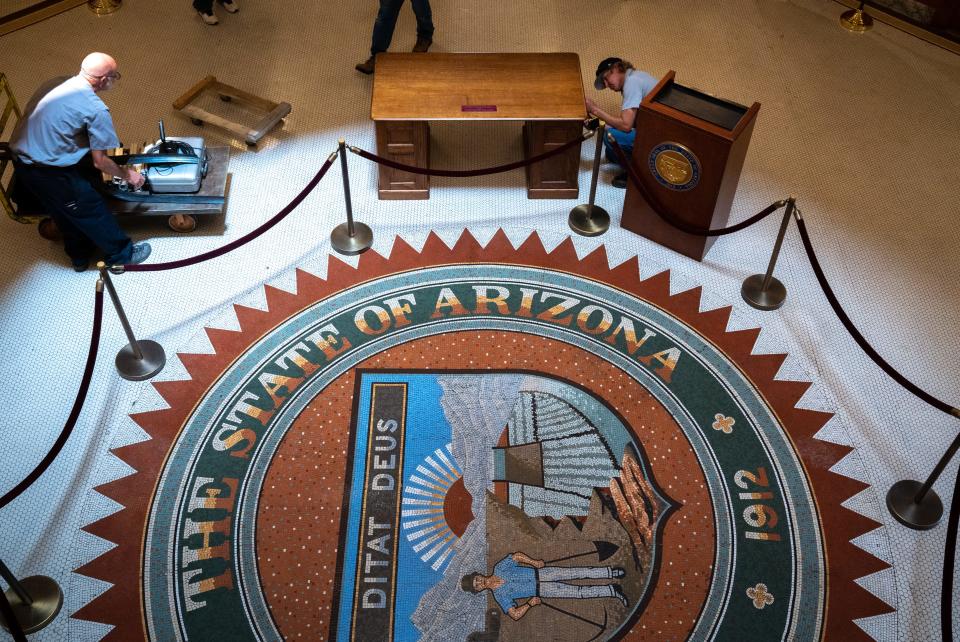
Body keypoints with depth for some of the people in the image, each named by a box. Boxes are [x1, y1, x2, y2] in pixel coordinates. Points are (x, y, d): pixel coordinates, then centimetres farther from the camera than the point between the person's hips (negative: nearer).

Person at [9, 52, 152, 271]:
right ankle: (122, 255, 29)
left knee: (65, 210, 26)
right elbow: (100, 162, -12)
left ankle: (80, 255, 43)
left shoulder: (57, 82, 5)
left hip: (21, 159, 8)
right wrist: (127, 175, 6)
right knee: (91, 209, 12)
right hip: (48, 171, -8)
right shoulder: (96, 109, -18)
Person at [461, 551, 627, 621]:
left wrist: (534, 562, -5)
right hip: (540, 590, -2)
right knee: (578, 592, -11)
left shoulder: (498, 568, -5)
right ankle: (611, 591, -5)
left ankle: (610, 572, 2)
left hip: (538, 573, 2)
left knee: (577, 572, -9)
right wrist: (530, 603, -20)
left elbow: (517, 555, 4)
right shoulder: (500, 596, -12)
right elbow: (515, 614, -14)